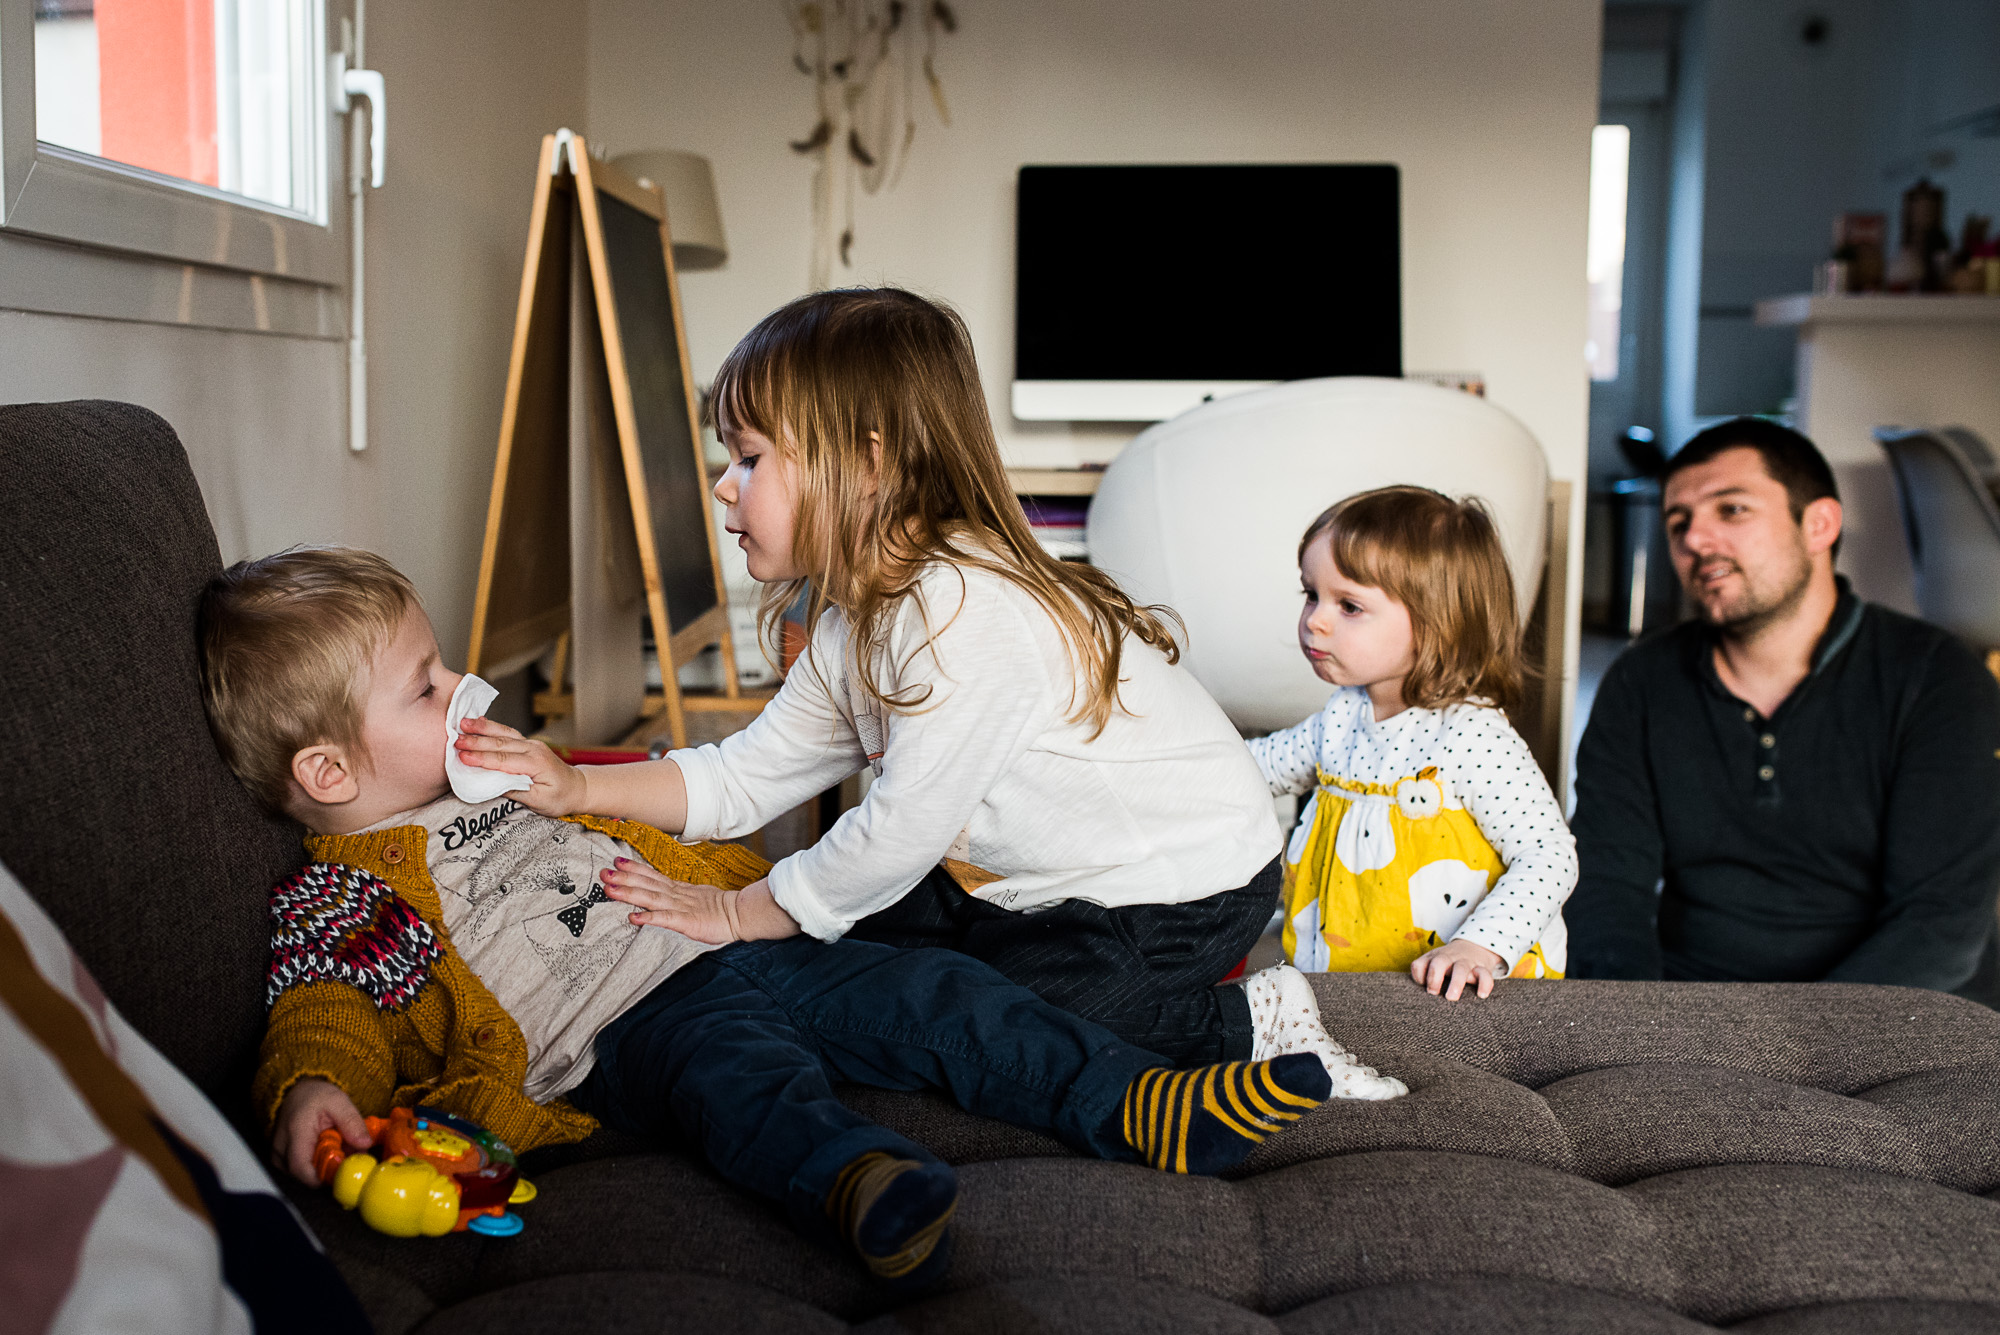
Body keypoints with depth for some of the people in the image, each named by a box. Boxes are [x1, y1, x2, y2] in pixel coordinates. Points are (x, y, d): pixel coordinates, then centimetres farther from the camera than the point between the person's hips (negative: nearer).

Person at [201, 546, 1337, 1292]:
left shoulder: (502, 785, 26)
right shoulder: (343, 894, 2)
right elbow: (334, 1009, -9)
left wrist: (760, 884, 38)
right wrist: (315, 1086, -33)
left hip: (734, 941, 8)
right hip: (630, 1025, -8)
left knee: (933, 992, -8)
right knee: (742, 1066, -40)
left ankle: (1141, 1105, -15)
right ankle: (860, 1183, -68)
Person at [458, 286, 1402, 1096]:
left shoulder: (967, 614, -30)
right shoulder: (861, 616, 1)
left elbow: (902, 829, -24)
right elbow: (754, 773, 5)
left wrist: (743, 913, -11)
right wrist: (580, 787, -5)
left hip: (1183, 890, -9)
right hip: (1046, 878, 9)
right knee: (861, 943, 7)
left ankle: (1250, 1023, 0)